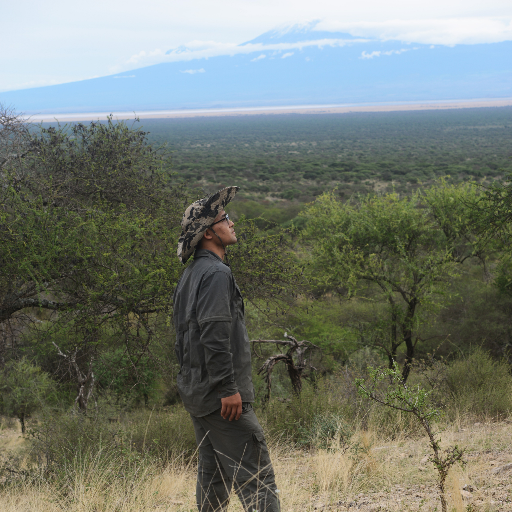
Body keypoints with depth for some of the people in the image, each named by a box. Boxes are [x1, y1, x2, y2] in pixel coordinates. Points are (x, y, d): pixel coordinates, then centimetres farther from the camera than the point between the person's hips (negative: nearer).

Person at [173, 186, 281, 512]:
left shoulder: (190, 275, 18)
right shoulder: (216, 273, -14)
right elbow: (215, 334, -23)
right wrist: (229, 388, -23)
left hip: (197, 394, 10)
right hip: (220, 395, -10)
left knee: (213, 474, 13)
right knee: (255, 474, -10)